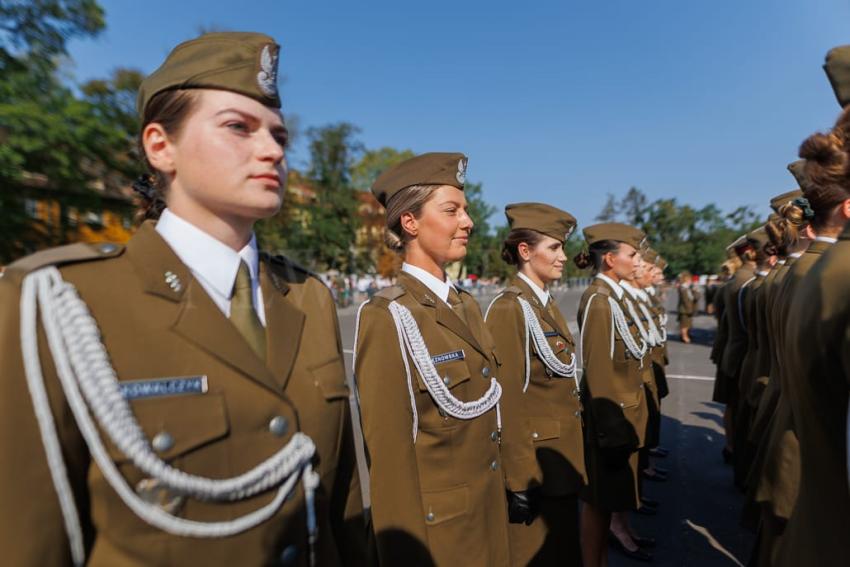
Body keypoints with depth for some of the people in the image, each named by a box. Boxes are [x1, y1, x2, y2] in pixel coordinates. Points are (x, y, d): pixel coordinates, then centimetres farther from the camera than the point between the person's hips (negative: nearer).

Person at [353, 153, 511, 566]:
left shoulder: (467, 306, 3)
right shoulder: (387, 317, -21)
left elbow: (492, 408, 8)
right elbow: (388, 452, -19)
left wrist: (512, 485, 10)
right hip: (438, 525, -7)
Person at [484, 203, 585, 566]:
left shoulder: (547, 304, 7)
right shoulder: (509, 309, -21)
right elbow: (508, 402, -22)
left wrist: (572, 453, 16)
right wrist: (520, 479, -19)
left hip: (563, 455, 8)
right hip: (536, 459, -8)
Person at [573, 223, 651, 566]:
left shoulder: (611, 296, 9)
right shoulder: (599, 300, -19)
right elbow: (598, 371, -22)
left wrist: (624, 421, 15)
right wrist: (613, 429, -20)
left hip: (621, 412, 9)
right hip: (611, 417, -9)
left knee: (606, 498, 20)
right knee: (600, 500, 6)